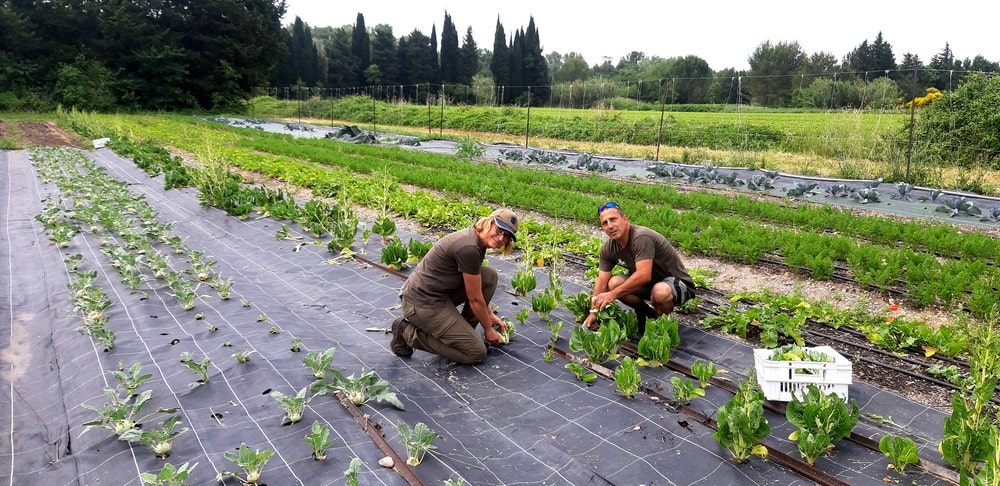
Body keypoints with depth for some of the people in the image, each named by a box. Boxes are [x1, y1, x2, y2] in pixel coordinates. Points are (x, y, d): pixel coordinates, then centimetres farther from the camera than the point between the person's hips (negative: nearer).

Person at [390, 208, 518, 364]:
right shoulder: (469, 248, -25)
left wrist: (489, 315, 27)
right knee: (477, 353, -4)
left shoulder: (476, 239, 5)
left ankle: (462, 330, 15)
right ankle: (409, 333, 0)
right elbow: (475, 299, -13)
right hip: (422, 304, -10)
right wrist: (488, 329, 1)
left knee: (490, 276, 6)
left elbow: (482, 285, 22)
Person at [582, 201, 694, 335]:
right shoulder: (608, 248, -7)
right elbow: (601, 282, -4)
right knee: (613, 283, -15)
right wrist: (593, 312, -12)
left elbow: (644, 275, -37)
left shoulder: (641, 237, -30)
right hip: (649, 283, 7)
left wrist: (613, 294, -33)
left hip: (678, 282, -7)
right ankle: (647, 313, 10)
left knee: (660, 292, -39)